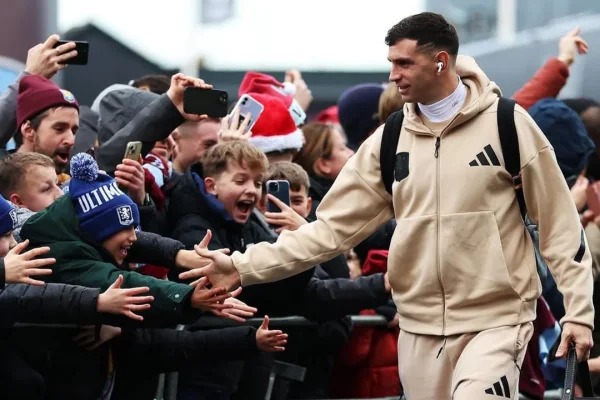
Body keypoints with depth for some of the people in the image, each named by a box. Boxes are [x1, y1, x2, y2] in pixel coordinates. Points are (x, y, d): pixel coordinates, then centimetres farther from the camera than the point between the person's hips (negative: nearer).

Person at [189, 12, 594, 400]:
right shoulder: (389, 140, 5)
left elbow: (560, 224, -2)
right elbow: (334, 225, 5)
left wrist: (578, 311, -8)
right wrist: (245, 267, -3)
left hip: (495, 320, -5)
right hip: (420, 328, 5)